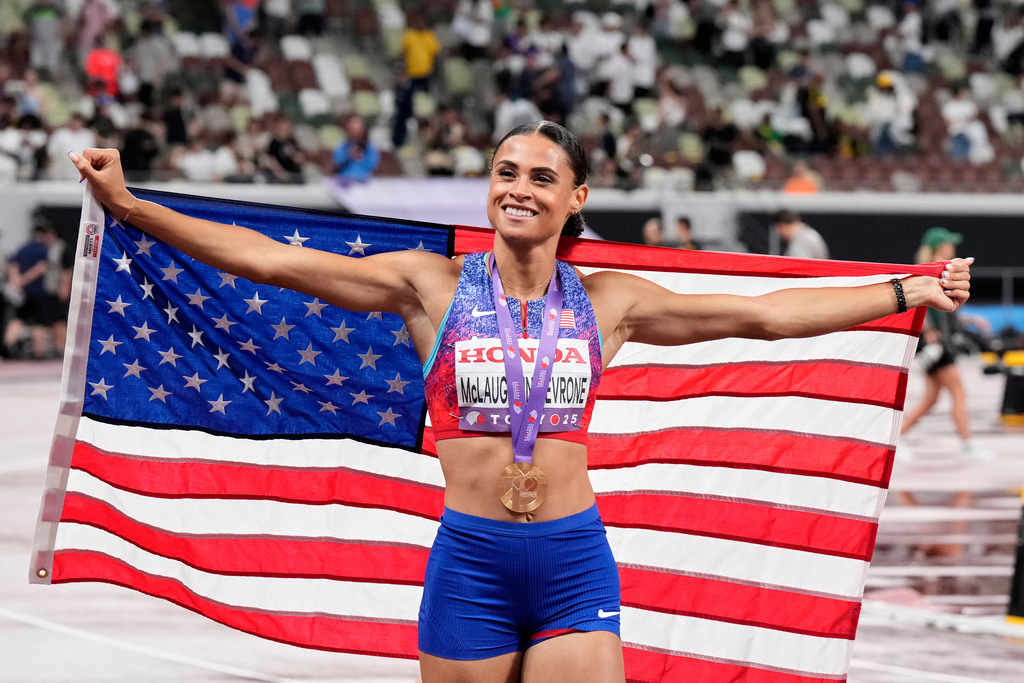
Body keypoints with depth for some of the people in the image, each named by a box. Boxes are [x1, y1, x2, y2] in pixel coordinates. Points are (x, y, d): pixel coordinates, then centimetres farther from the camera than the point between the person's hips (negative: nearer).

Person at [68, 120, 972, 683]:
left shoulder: (607, 302, 7)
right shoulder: (431, 286, 2)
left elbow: (767, 313, 11)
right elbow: (268, 259, -3)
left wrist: (908, 293, 11)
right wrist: (131, 208, -10)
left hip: (575, 562, 1)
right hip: (470, 559, -1)